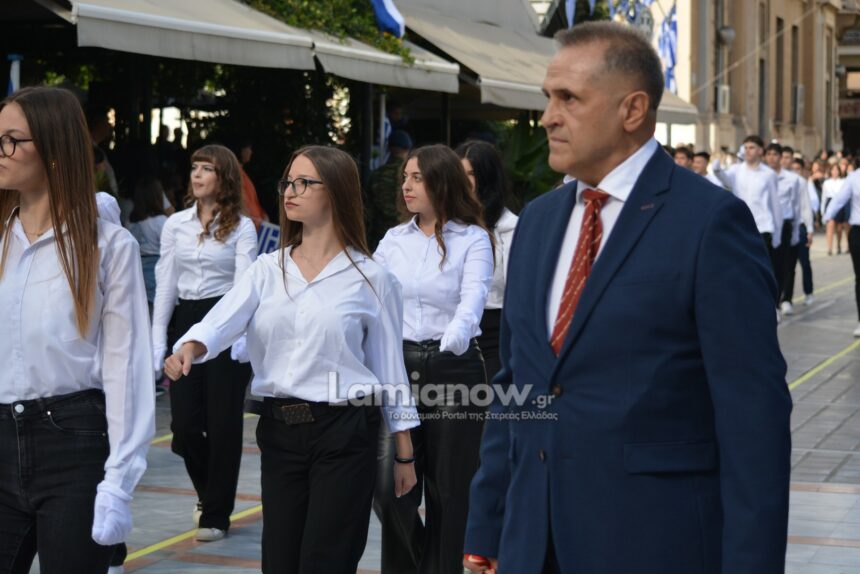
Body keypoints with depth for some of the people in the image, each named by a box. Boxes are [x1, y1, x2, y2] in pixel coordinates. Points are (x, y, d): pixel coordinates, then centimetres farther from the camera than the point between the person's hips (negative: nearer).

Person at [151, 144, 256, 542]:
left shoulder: (241, 227, -2)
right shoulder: (175, 225, 8)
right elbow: (165, 284, 9)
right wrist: (157, 339, 3)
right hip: (186, 322, 3)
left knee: (223, 423, 0)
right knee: (184, 424, -1)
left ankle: (215, 514, 12)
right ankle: (210, 493, 27)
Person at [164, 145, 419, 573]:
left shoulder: (370, 278, -3)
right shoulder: (268, 270, 7)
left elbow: (389, 367, 0)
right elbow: (222, 320, -11)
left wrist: (404, 455, 2)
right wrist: (189, 347, -33)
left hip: (344, 431, -4)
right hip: (279, 429, 4)